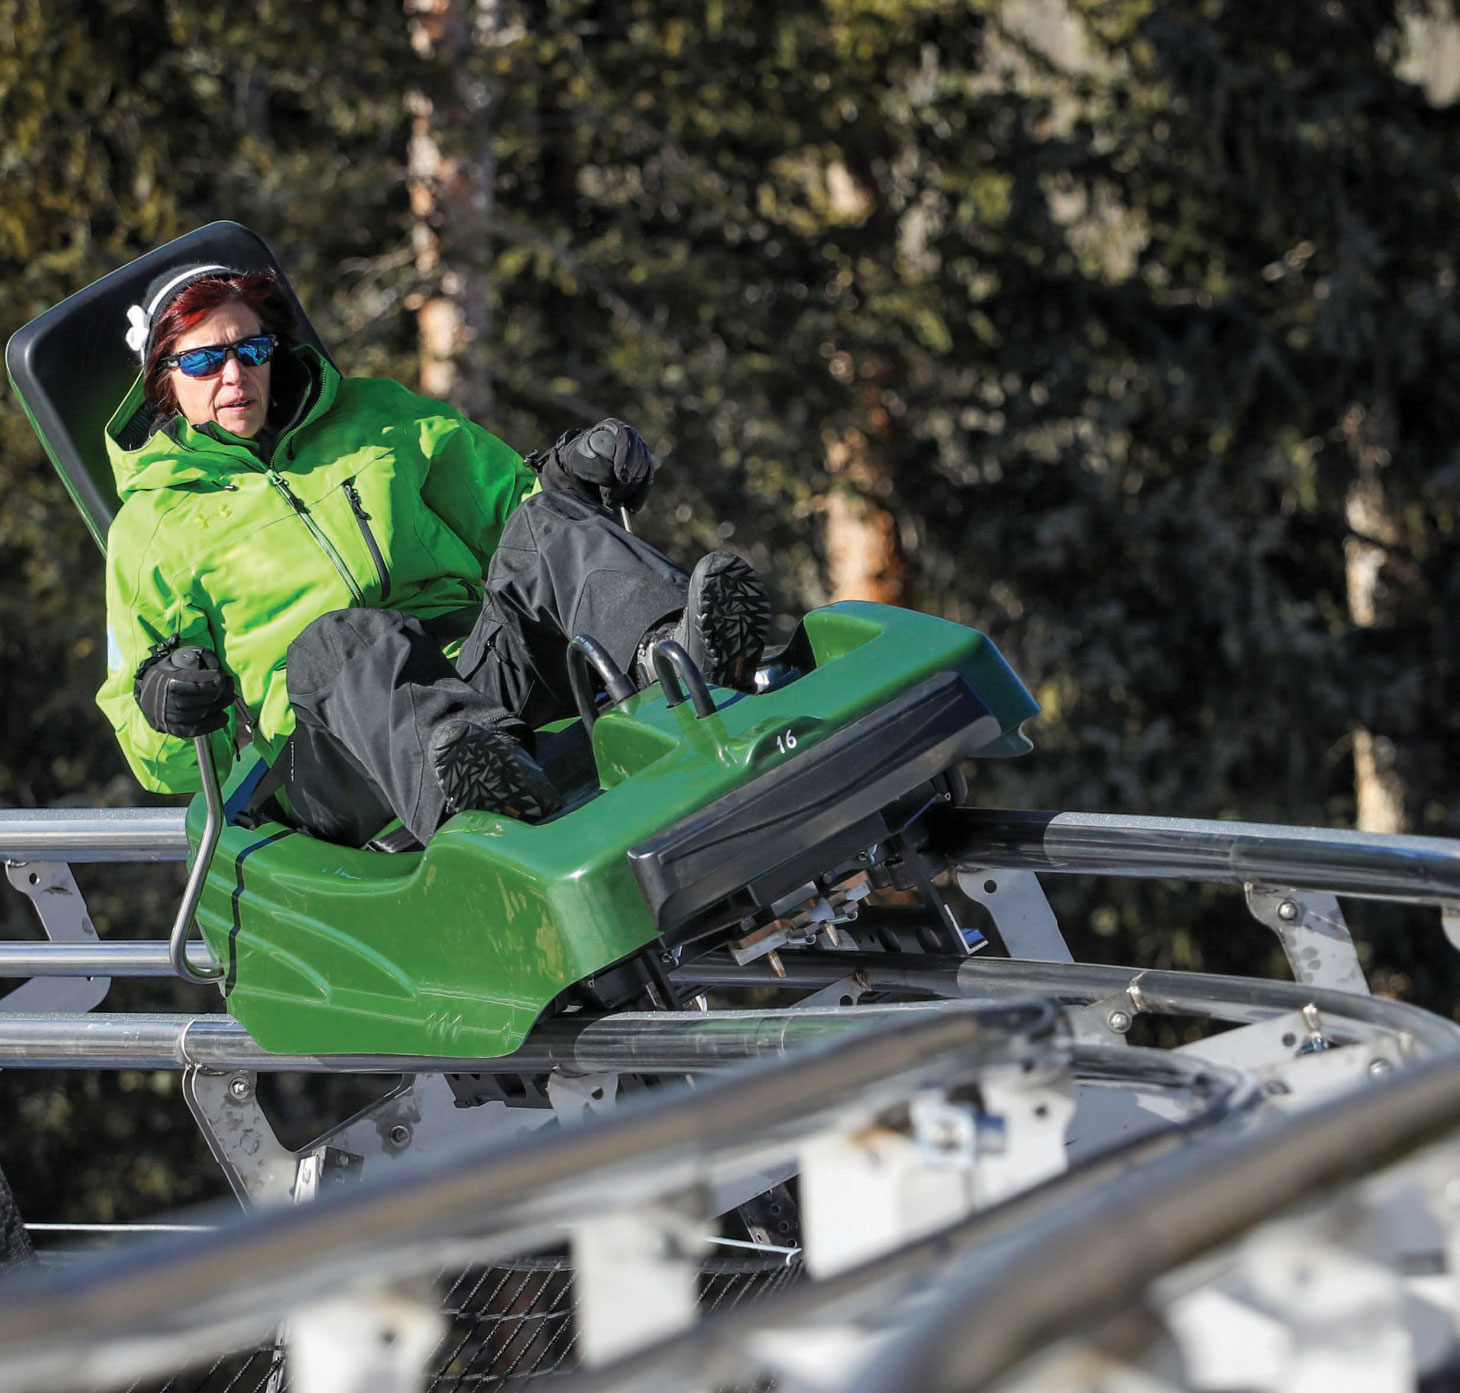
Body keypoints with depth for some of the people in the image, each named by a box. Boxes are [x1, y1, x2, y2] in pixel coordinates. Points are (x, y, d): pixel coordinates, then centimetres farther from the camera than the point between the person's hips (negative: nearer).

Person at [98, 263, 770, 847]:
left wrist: (564, 479, 6)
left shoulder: (375, 418, 26)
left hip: (486, 666, 3)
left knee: (548, 524, -23)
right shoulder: (147, 528, 19)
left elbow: (504, 500, 29)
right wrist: (159, 704, -9)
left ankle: (676, 653, -56)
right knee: (343, 640, -38)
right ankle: (462, 774, -72)